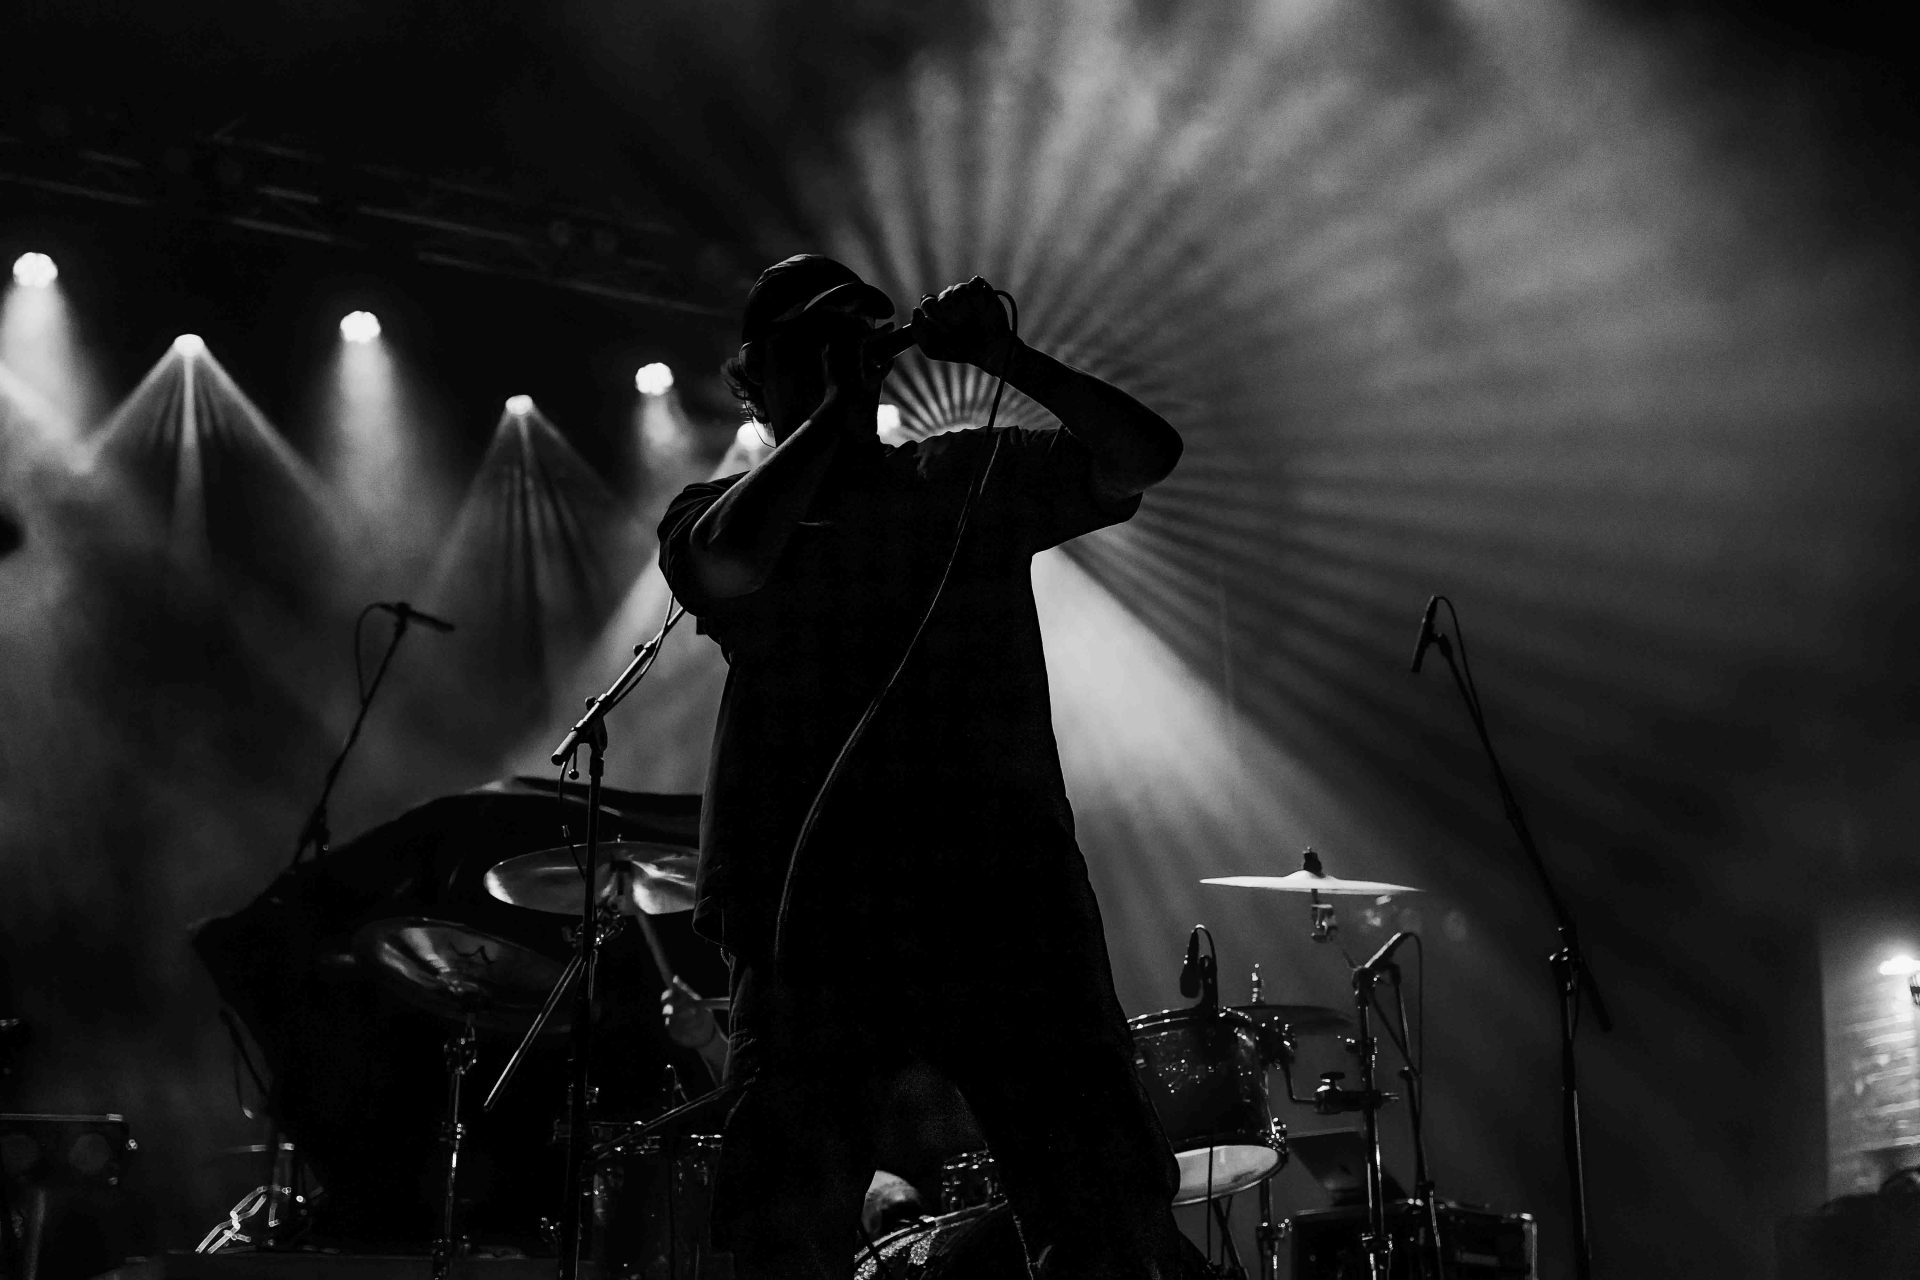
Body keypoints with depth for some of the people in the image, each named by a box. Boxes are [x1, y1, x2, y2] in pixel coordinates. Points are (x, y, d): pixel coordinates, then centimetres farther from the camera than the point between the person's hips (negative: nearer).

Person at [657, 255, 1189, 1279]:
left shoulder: (975, 478, 21)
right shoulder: (717, 511, 14)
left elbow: (1145, 453, 11)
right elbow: (734, 560, -10)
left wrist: (1005, 360, 1)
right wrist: (835, 407, 0)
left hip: (1006, 878, 1)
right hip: (816, 897, -1)